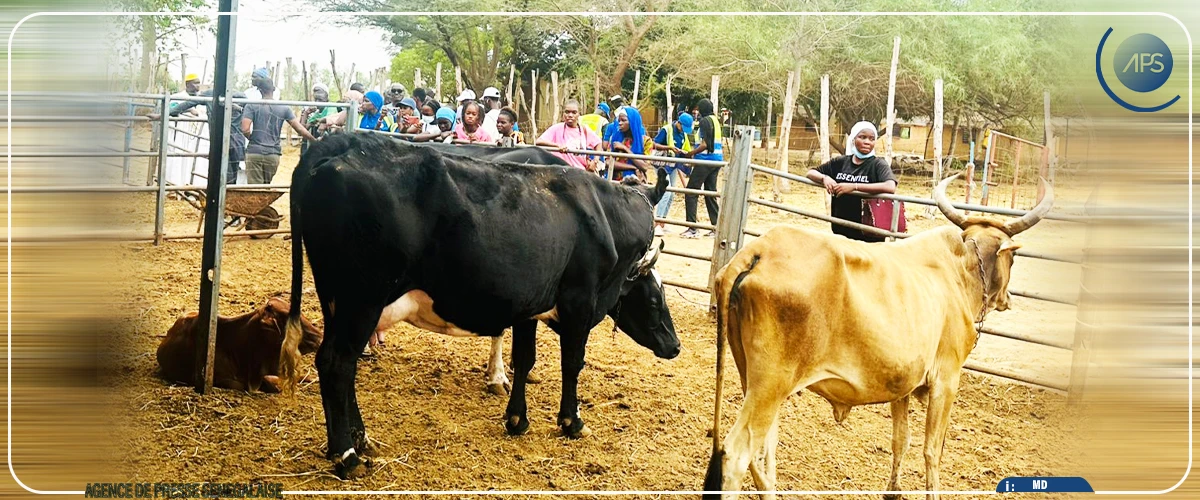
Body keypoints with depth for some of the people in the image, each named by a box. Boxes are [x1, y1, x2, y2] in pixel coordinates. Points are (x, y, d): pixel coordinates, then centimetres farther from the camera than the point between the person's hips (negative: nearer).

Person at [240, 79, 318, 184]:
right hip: (273, 155, 2)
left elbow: (245, 130, -10)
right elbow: (300, 130, 1)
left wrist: (252, 139, 11)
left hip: (254, 152, -2)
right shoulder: (284, 108, 4)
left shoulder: (252, 106, -1)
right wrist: (315, 141, 13)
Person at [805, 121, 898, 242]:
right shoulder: (840, 162, 8)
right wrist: (824, 178, -10)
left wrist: (854, 186, -26)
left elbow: (890, 187, -24)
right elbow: (810, 173, 13)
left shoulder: (878, 164, -5)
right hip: (840, 231, 4)